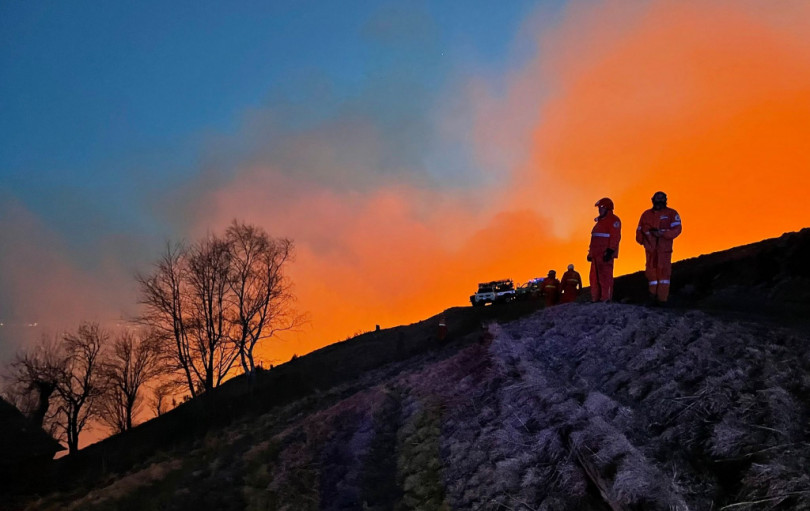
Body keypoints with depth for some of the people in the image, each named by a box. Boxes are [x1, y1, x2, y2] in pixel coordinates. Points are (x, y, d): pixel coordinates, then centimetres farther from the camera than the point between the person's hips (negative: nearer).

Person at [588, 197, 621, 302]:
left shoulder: (613, 220, -5)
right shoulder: (600, 221, 26)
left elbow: (615, 236, -15)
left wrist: (610, 251, -23)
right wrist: (590, 253, 23)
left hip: (605, 254, -10)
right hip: (597, 254, 10)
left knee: (605, 276, -12)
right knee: (594, 277, 9)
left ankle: (606, 298, -12)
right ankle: (595, 298, 13)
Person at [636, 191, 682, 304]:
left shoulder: (671, 213, 4)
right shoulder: (646, 214, 16)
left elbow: (677, 229, -7)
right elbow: (639, 230, 20)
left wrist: (663, 234, -19)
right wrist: (643, 241, 5)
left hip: (664, 248, -4)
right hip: (650, 248, 4)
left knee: (663, 271, -8)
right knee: (651, 271, 5)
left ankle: (662, 298, -8)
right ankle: (653, 295, 12)